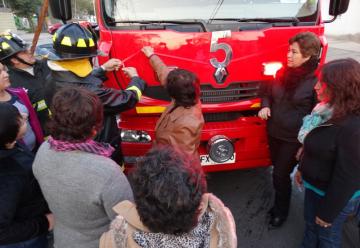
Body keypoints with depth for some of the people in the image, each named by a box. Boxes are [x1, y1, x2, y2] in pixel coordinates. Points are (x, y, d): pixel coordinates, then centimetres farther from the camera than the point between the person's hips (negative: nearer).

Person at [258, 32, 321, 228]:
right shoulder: (282, 73, 1)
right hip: (274, 133, 5)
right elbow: (268, 94, 16)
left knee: (280, 175, 4)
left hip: (294, 139, -5)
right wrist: (265, 106, -6)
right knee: (279, 170, 19)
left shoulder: (316, 81, -16)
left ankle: (281, 211, 29)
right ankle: (280, 203, 43)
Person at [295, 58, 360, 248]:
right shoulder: (331, 110, -4)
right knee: (310, 223, 26)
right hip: (314, 185, 7)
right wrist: (302, 169, 17)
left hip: (336, 195, -7)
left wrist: (328, 213, -18)